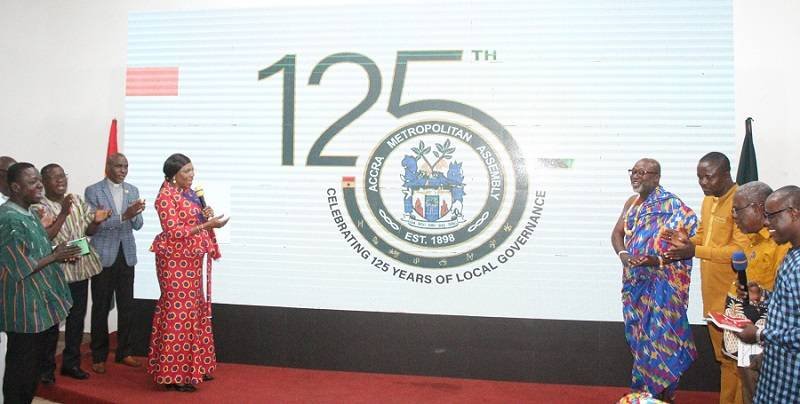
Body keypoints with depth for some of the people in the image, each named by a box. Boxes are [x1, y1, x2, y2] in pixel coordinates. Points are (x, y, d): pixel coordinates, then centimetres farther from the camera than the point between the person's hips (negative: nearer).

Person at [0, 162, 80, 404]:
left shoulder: (29, 213, 9)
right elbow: (22, 268, -22)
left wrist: (59, 254, 2)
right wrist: (56, 256, -13)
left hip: (40, 303, 9)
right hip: (25, 308, -9)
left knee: (34, 363, 19)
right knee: (21, 365, 4)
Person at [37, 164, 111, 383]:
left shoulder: (78, 200, 9)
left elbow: (88, 231, 12)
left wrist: (96, 221, -9)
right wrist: (64, 213, -22)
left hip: (80, 267, 5)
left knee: (77, 317, 11)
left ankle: (71, 363, 25)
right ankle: (46, 368, 17)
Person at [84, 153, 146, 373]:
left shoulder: (133, 191, 7)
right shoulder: (93, 191, -6)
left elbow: (138, 225, 3)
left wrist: (135, 214, -21)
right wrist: (123, 216, -26)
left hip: (126, 255, 4)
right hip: (103, 256, -4)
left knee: (126, 306, 9)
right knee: (101, 307, 6)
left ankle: (124, 352, 22)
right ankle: (99, 356, 18)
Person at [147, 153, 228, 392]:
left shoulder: (189, 193, 11)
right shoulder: (166, 196, -14)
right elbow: (175, 232, -20)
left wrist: (205, 216, 0)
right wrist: (208, 225, -23)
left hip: (192, 259, 9)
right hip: (175, 261, -9)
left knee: (194, 309, 13)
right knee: (178, 311, -5)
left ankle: (192, 366, 24)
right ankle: (174, 374, 4)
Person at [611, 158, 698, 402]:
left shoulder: (672, 206, -13)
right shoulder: (632, 203, 10)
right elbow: (617, 233, 12)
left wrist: (657, 259, -27)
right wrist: (622, 253, -8)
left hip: (662, 284, -7)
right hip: (635, 282, 7)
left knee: (661, 337, -1)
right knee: (639, 336, 14)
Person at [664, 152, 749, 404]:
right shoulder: (708, 200, 11)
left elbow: (740, 250, -24)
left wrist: (695, 251, -27)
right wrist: (685, 241, 1)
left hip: (732, 294, -8)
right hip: (712, 291, 8)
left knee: (733, 356, 2)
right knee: (721, 353, 18)